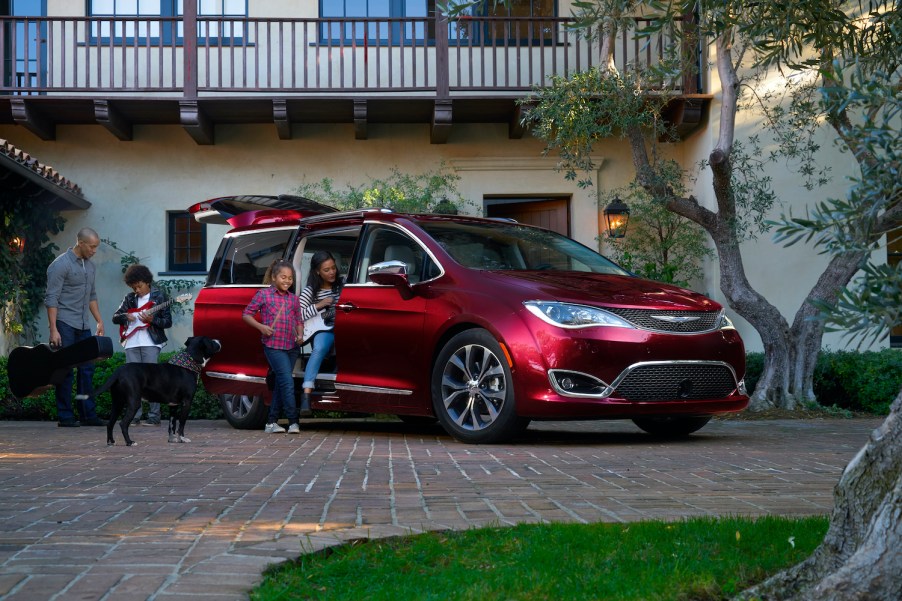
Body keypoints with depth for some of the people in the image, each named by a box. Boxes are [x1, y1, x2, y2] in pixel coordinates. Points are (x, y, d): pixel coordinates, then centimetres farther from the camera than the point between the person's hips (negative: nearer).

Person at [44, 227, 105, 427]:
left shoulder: (90, 266, 14)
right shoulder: (61, 265, -10)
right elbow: (51, 298, -14)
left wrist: (99, 321, 16)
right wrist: (53, 329, -19)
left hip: (83, 326, 7)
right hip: (65, 324, -7)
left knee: (87, 369, 6)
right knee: (65, 371, -3)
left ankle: (88, 414, 10)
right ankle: (65, 417, 1)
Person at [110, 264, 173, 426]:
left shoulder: (160, 296, 2)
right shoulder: (130, 298, 13)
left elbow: (168, 322, -1)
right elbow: (115, 317, 16)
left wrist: (152, 319, -18)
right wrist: (126, 316, -5)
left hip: (151, 343, -5)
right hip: (132, 343, 5)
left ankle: (154, 416, -4)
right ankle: (135, 416, 9)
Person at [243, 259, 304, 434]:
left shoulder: (294, 298, 14)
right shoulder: (264, 295, 0)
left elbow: (299, 320, 22)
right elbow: (246, 314, 3)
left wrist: (300, 335, 2)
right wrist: (261, 327, -12)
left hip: (292, 347, 6)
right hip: (273, 345, -6)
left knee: (280, 384, 10)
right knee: (287, 382, -15)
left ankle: (272, 422, 18)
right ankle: (293, 421, -13)